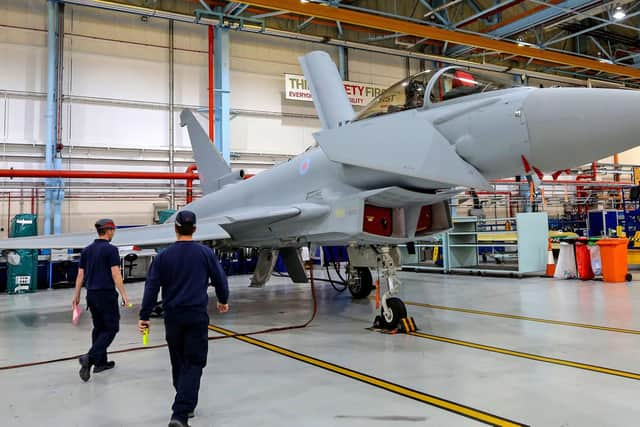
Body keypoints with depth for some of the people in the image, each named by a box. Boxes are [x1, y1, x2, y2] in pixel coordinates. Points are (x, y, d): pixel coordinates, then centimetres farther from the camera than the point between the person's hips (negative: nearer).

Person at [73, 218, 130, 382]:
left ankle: (100, 362, 21)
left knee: (99, 327, 16)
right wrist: (123, 295, -12)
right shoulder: (111, 249, -11)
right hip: (106, 294, -7)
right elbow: (116, 274, -16)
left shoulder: (87, 250, 9)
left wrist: (76, 295, 17)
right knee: (111, 328, 0)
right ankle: (90, 357, -15)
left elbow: (80, 274, 10)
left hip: (92, 294, 7)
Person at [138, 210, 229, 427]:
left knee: (178, 362, 18)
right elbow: (219, 279, 4)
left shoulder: (163, 255, -1)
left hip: (172, 316, 3)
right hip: (197, 315, -2)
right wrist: (223, 300, 22)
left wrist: (144, 316, 2)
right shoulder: (205, 253, -4)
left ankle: (186, 405, 33)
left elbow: (152, 287, -3)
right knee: (193, 364, 0)